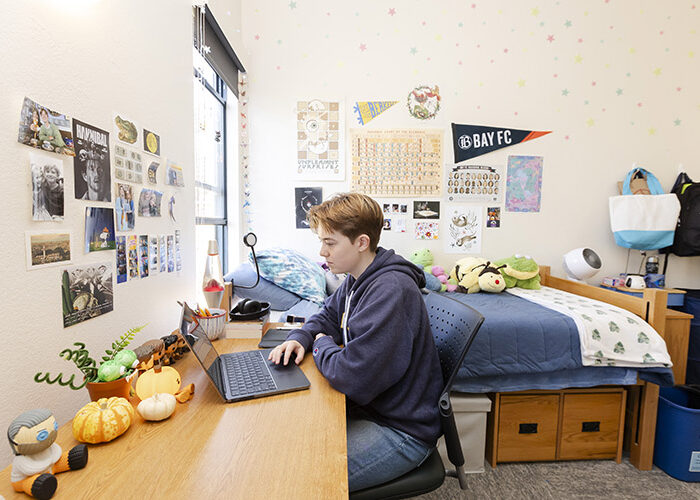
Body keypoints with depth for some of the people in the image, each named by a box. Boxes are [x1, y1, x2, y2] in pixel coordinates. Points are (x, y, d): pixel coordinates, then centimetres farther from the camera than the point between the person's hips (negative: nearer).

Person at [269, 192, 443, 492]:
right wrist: (300, 338, -4)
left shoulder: (391, 290, -29)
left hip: (402, 431, -8)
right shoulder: (357, 279, 3)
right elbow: (327, 316, 18)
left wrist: (322, 345, -11)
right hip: (368, 406, 9)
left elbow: (353, 378, -32)